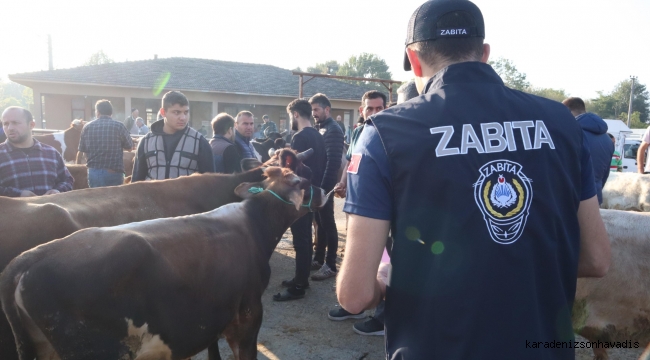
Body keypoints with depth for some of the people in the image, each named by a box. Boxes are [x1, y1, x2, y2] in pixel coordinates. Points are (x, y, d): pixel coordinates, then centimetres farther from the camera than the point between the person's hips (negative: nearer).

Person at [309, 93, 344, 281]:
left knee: (328, 225, -2)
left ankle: (330, 266, 6)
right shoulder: (319, 128, 13)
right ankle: (318, 258, 26)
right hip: (316, 184, 8)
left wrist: (323, 187, -22)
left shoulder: (333, 130, -13)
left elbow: (333, 162, -20)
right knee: (320, 223, 16)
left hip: (325, 186, -8)